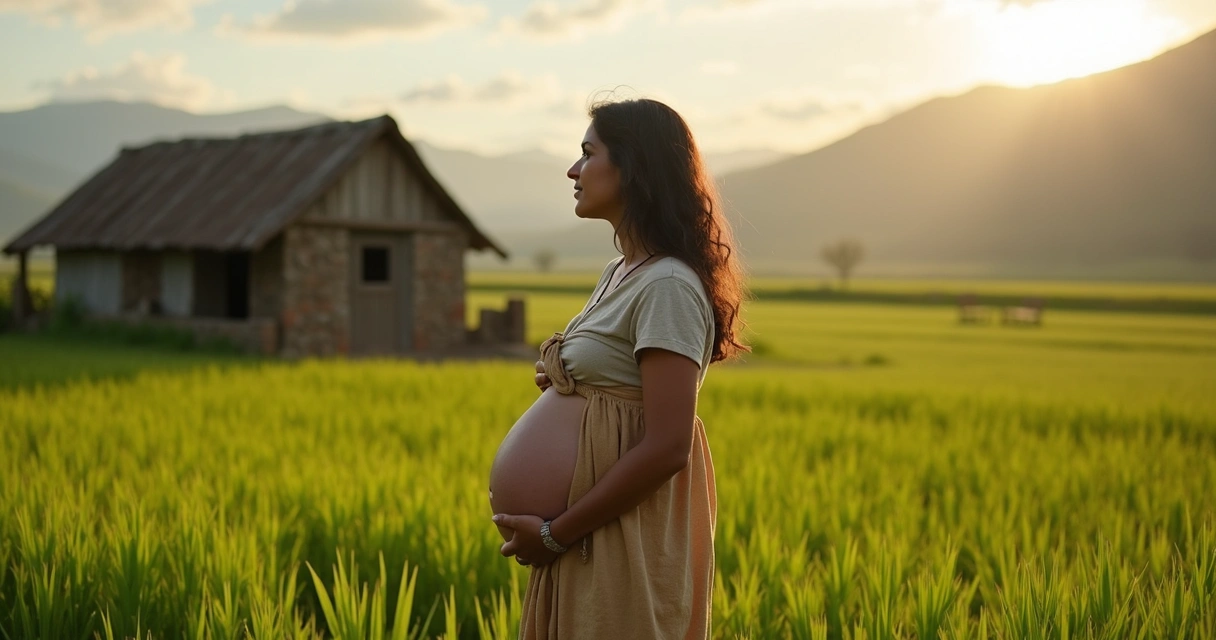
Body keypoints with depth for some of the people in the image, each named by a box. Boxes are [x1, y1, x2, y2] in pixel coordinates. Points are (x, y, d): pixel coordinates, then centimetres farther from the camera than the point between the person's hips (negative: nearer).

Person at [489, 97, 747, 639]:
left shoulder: (668, 286, -18)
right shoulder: (620, 273, 11)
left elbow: (667, 448, -23)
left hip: (629, 539, -9)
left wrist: (555, 533, -17)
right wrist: (557, 381, 0)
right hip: (587, 530, 9)